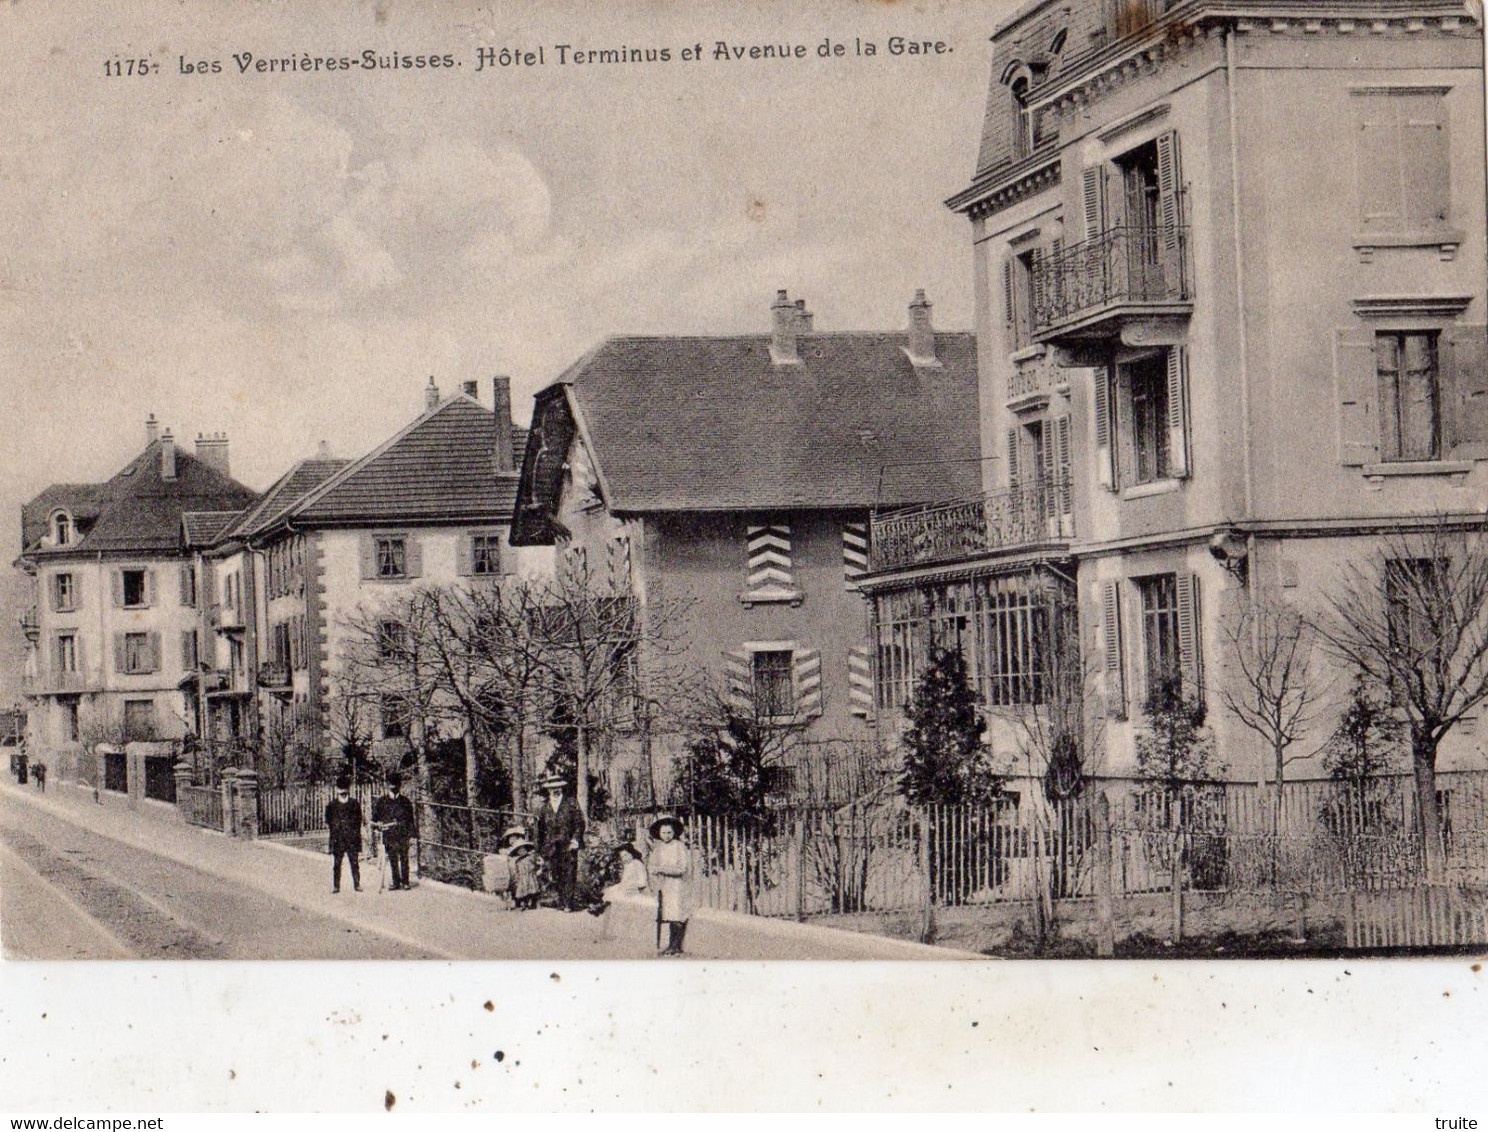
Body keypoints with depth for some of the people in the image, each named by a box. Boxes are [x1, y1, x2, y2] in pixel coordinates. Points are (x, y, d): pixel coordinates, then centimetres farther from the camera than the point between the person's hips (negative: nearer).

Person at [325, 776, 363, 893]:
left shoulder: (354, 804, 8)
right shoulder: (331, 805, 7)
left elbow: (359, 821, 10)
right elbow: (328, 822, 12)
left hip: (352, 838, 0)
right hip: (337, 839, 0)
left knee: (355, 862, -1)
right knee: (336, 864, 0)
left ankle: (357, 884, 6)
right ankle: (335, 886, 5)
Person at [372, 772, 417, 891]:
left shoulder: (405, 802, 7)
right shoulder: (381, 802, 5)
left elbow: (410, 819, 10)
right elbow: (374, 818, 10)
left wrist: (412, 834, 6)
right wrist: (379, 824, -10)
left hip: (403, 836, 0)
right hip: (389, 836, 0)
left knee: (404, 859, 2)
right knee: (393, 861, 3)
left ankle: (405, 882, 8)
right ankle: (396, 882, 10)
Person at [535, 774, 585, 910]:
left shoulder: (571, 804, 5)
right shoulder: (544, 807, 12)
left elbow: (580, 823, 4)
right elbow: (540, 829, 15)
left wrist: (575, 840, -7)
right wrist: (541, 848, 10)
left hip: (568, 845, -2)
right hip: (551, 847, 3)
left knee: (569, 873, -8)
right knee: (556, 875, 1)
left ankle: (568, 903, -7)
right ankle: (561, 901, 9)